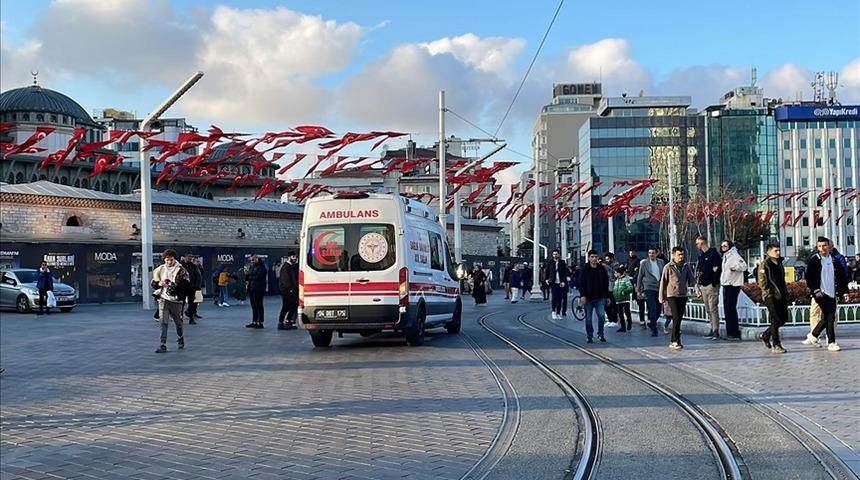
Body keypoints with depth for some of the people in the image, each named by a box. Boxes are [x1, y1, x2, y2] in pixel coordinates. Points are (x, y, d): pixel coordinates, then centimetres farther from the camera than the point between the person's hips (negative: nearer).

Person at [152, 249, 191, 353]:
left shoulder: (180, 270, -5)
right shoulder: (160, 269, 7)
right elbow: (153, 283, 14)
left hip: (175, 299, -2)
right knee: (163, 322, -6)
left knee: (178, 321, 13)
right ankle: (163, 345, -6)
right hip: (163, 299, 2)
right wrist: (159, 283, -9)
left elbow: (187, 285, -10)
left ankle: (180, 339, 38)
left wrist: (175, 284, -24)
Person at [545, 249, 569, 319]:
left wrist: (564, 281, -7)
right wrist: (546, 279, 2)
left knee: (559, 298, 2)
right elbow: (547, 272, 15)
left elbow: (565, 273, 4)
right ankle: (553, 312, 2)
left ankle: (558, 313, 11)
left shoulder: (562, 263, 7)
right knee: (554, 297, -13)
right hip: (553, 283, -1)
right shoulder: (549, 263, 6)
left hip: (561, 284, 1)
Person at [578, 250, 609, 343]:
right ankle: (589, 336, 16)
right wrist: (582, 295, -17)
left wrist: (607, 296, 6)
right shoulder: (585, 269, -2)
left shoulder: (602, 269, 5)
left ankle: (600, 335, 5)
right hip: (588, 297, -1)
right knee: (588, 318, 5)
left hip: (600, 297, 2)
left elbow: (606, 283, 10)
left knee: (601, 315, -8)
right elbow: (581, 283, -6)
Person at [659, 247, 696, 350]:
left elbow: (691, 279, 12)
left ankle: (674, 341, 19)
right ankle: (676, 341, -10)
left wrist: (692, 283, -13)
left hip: (683, 295, 5)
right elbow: (663, 282, 0)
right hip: (672, 295, -5)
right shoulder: (668, 267, -4)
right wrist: (662, 297, 1)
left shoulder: (686, 266, 7)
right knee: (676, 318, -12)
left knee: (679, 318, 9)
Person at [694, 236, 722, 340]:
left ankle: (716, 331, -8)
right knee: (708, 310, 9)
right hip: (703, 286, 8)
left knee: (713, 309, -9)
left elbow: (717, 269, -11)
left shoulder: (714, 254, -6)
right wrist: (697, 286, 16)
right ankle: (713, 329, 14)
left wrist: (714, 283, -14)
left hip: (711, 285, -8)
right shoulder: (701, 256, 18)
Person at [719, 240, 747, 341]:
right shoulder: (725, 256, 18)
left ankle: (735, 333, -10)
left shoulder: (734, 255, -10)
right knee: (726, 309, 10)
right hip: (725, 284, 9)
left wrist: (734, 267, -29)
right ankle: (729, 333, 16)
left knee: (731, 308, -12)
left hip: (733, 284, -9)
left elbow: (743, 266, -21)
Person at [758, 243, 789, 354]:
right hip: (771, 297, -8)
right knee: (776, 320, -9)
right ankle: (776, 345, -3)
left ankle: (765, 335, 25)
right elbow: (762, 282, -12)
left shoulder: (779, 264, 18)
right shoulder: (764, 265, -7)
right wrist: (769, 294, -16)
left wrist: (786, 294, 17)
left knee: (784, 318, 8)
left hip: (781, 296, 8)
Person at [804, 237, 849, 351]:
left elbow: (842, 277, 15)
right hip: (821, 294, -5)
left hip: (832, 294, 5)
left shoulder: (835, 261, 12)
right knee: (829, 317, -13)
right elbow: (809, 277, -5)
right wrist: (815, 290, -15)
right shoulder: (814, 261, -1)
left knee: (829, 318, 5)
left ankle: (813, 335, 22)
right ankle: (831, 342, -5)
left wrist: (844, 292, 7)